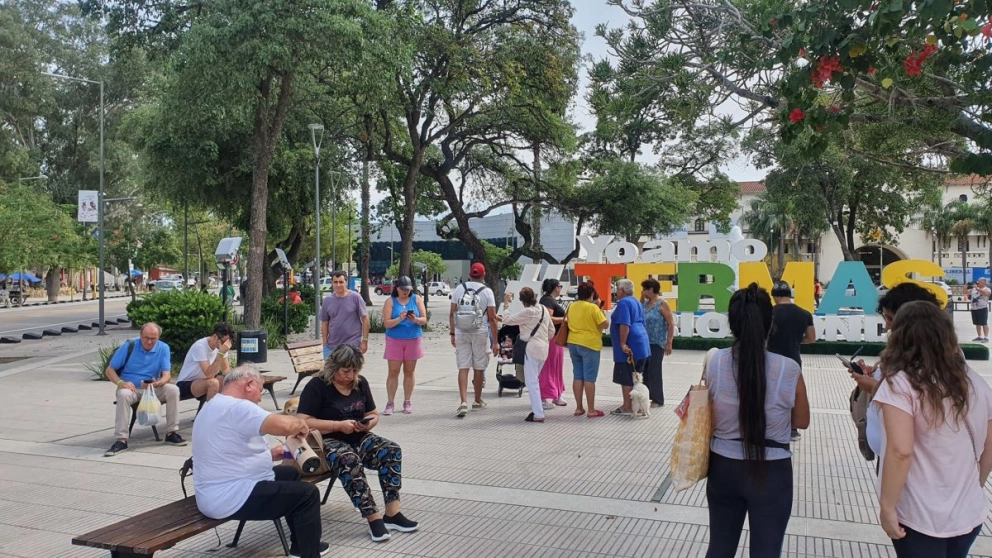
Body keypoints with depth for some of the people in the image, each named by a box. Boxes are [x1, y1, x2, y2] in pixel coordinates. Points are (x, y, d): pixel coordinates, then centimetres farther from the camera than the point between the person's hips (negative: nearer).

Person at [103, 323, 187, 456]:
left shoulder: (163, 348, -5)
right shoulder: (129, 346, -9)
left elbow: (167, 375, -10)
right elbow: (110, 370, -5)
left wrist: (158, 383, -35)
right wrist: (121, 383, -25)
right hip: (131, 388, -2)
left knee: (173, 390, -25)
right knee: (123, 395, -36)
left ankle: (172, 433, -15)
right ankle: (121, 440, -32)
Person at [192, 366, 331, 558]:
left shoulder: (216, 406, 13)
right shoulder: (236, 407, -21)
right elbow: (284, 425, -33)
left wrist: (269, 454, 15)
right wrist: (300, 423, -11)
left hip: (216, 493, 11)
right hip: (229, 498, -11)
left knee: (291, 473, 24)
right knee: (308, 493, -7)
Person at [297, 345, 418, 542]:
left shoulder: (360, 383, 9)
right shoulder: (317, 387, -9)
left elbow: (374, 414, 17)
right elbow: (303, 422, -17)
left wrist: (368, 423, -8)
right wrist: (338, 425, -21)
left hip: (359, 439, 6)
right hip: (329, 442, -6)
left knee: (392, 450, -20)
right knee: (350, 462, -37)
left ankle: (392, 514, -21)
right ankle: (374, 518, -33)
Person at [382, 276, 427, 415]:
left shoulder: (417, 299, 3)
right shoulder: (390, 301, -2)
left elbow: (424, 320, -1)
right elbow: (387, 323, -9)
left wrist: (415, 319, -22)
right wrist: (400, 319, -26)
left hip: (413, 340, 2)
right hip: (395, 341, -1)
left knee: (409, 372, 7)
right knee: (393, 372, -1)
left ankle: (407, 402, 16)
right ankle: (390, 403, 3)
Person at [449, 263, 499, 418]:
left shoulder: (459, 289, 4)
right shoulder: (487, 291, -3)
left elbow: (451, 314, 5)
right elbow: (492, 318, -5)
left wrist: (453, 334, 14)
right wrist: (495, 341, -1)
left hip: (461, 333, 1)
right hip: (480, 333, -1)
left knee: (463, 368, 1)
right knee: (479, 368, 11)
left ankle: (463, 402, -13)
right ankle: (477, 401, 25)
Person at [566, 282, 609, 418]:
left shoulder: (571, 306, 6)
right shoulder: (593, 307, -13)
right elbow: (605, 324, -12)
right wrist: (600, 309, 0)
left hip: (573, 343, 6)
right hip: (590, 345, -6)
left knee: (577, 377, 11)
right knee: (589, 378, -2)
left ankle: (579, 408, 15)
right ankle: (591, 410, 1)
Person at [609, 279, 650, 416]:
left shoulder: (623, 303, -12)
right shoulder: (636, 302, 18)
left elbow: (624, 325, -22)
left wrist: (622, 343, -23)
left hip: (629, 346, -10)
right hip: (641, 344, 10)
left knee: (626, 378, -3)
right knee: (635, 378, 14)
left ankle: (627, 407, 0)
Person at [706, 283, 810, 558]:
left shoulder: (714, 363, -11)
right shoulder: (788, 369, -16)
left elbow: (707, 419, -2)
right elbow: (801, 421, 0)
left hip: (724, 467, 2)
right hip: (771, 471, -2)